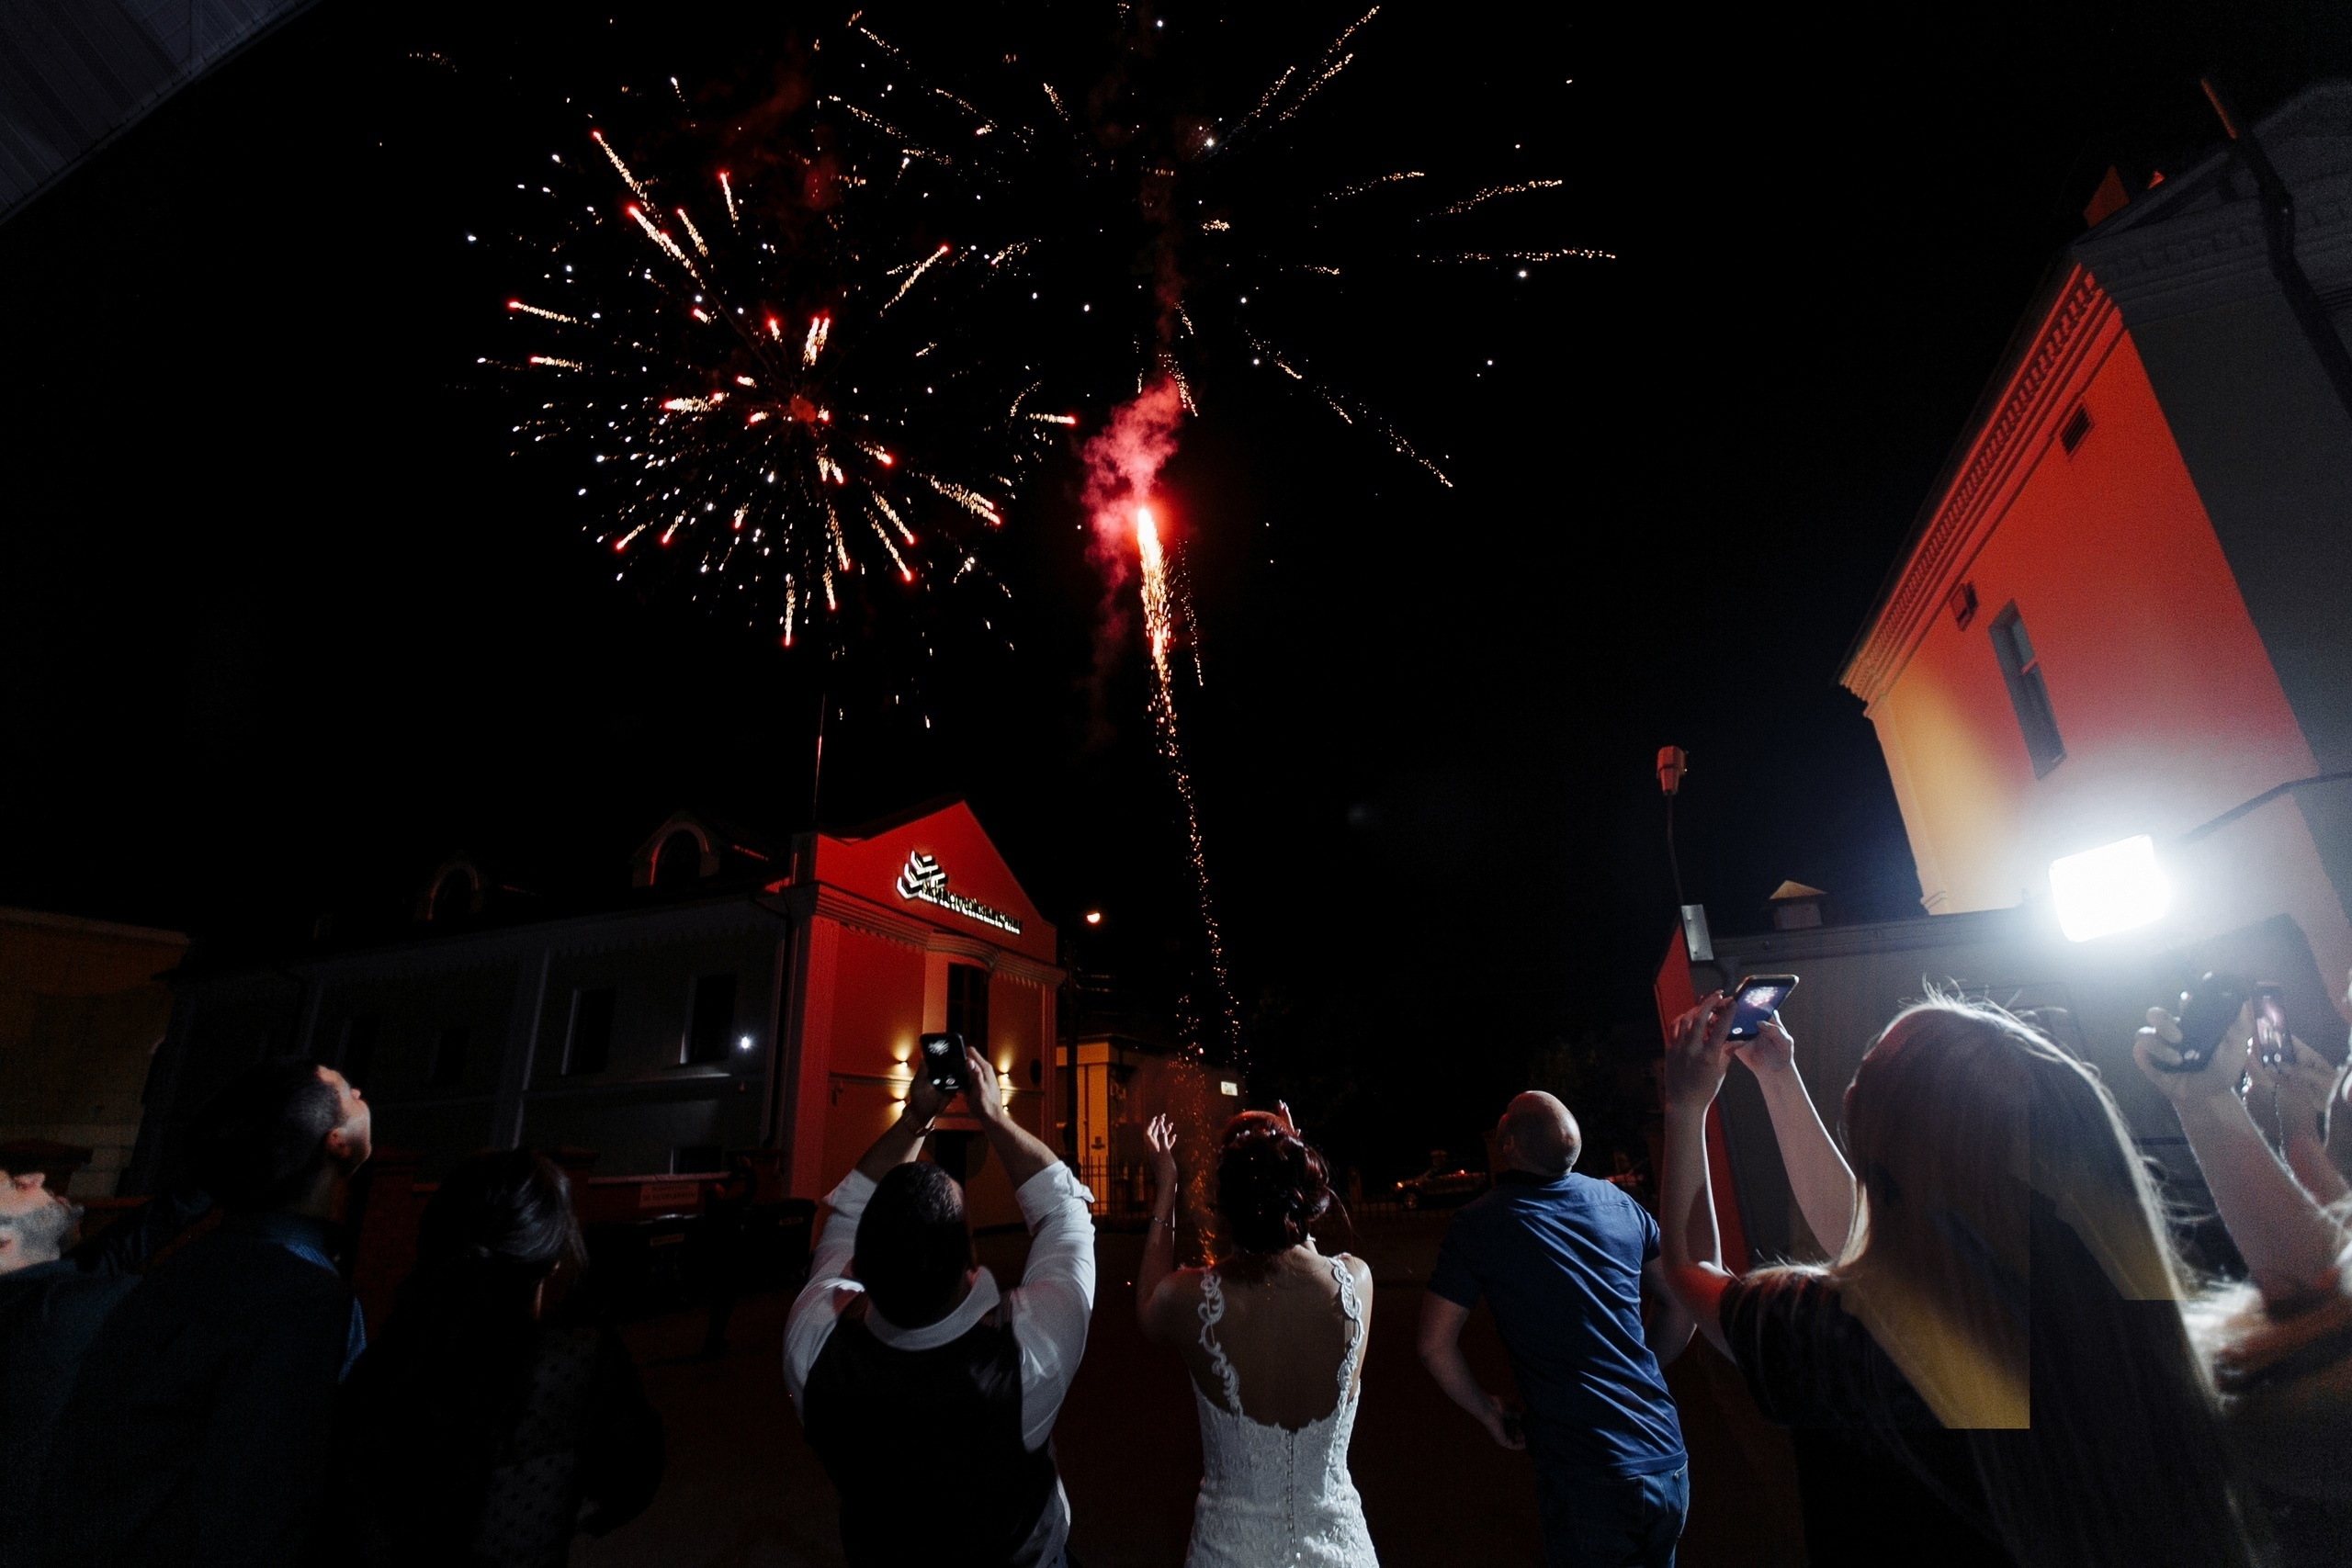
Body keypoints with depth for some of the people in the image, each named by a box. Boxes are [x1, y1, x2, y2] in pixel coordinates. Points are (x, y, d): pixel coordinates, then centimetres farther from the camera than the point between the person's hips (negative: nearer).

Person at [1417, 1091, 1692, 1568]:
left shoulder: (1478, 1224, -11)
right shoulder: (1619, 1203, 1)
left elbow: (1434, 1346, -7)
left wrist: (1487, 1410, 9)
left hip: (1587, 1479, -5)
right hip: (1668, 1461, 5)